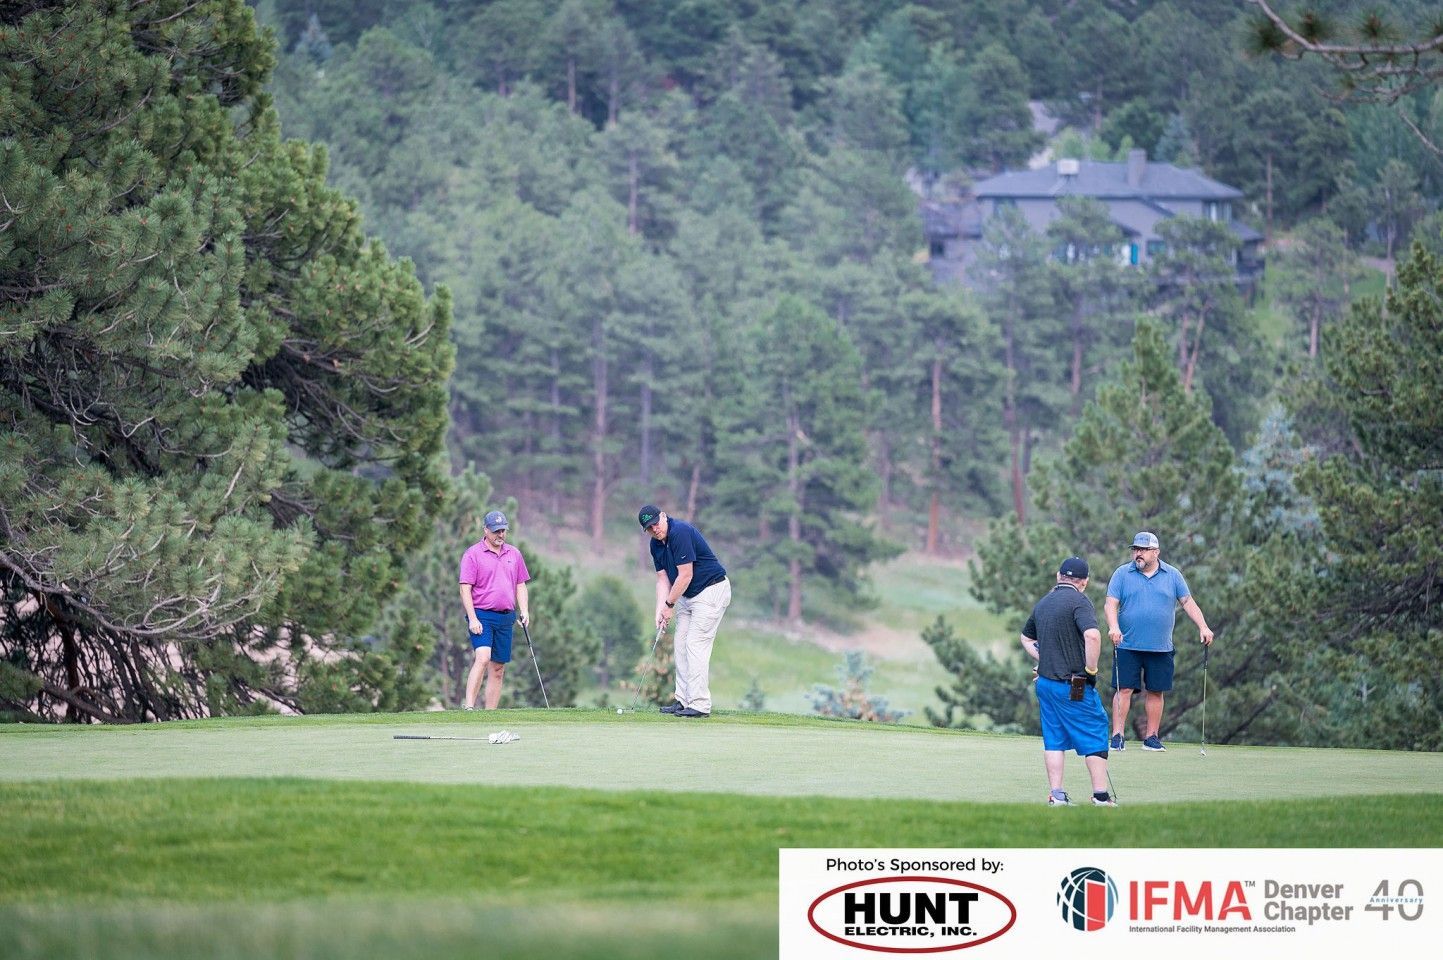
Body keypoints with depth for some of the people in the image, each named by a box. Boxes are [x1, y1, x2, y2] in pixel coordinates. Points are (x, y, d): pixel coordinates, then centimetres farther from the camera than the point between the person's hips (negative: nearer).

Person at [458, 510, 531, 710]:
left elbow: (520, 586, 19)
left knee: (498, 669, 5)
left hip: (506, 618, 6)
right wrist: (473, 619, -16)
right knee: (483, 658, -23)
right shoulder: (473, 554, -3)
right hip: (482, 615, -6)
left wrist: (524, 611, 3)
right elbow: (465, 589, -7)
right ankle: (469, 707, -27)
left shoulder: (514, 554, 13)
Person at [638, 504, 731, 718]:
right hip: (687, 596, 10)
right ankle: (683, 700, 15)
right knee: (681, 645, 9)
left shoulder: (680, 533, -23)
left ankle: (700, 705, -13)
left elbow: (685, 576, -23)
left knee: (696, 645, -13)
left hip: (711, 591, -10)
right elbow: (663, 579, 8)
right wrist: (660, 611, -5)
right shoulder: (656, 544, 5)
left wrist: (669, 605, -13)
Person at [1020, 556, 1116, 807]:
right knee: (1095, 736, 2)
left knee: (1054, 739, 11)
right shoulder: (1079, 602, -12)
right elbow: (1092, 635, -29)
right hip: (1074, 686, -7)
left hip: (1045, 681, 7)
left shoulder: (1043, 603, 13)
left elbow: (1026, 638, 28)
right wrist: (1091, 668, -16)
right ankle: (1101, 794, 1)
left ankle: (1056, 794, 7)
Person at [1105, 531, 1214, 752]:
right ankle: (1117, 736, -5)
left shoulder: (1172, 575, 9)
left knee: (1156, 692, 5)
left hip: (1161, 648, 2)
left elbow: (1188, 602, 8)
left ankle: (1152, 737, 13)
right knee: (1123, 690, -7)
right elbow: (1110, 604, -3)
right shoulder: (1122, 574, 4)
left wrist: (1203, 627, -4)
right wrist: (1113, 626, -21)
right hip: (1127, 645, -2)